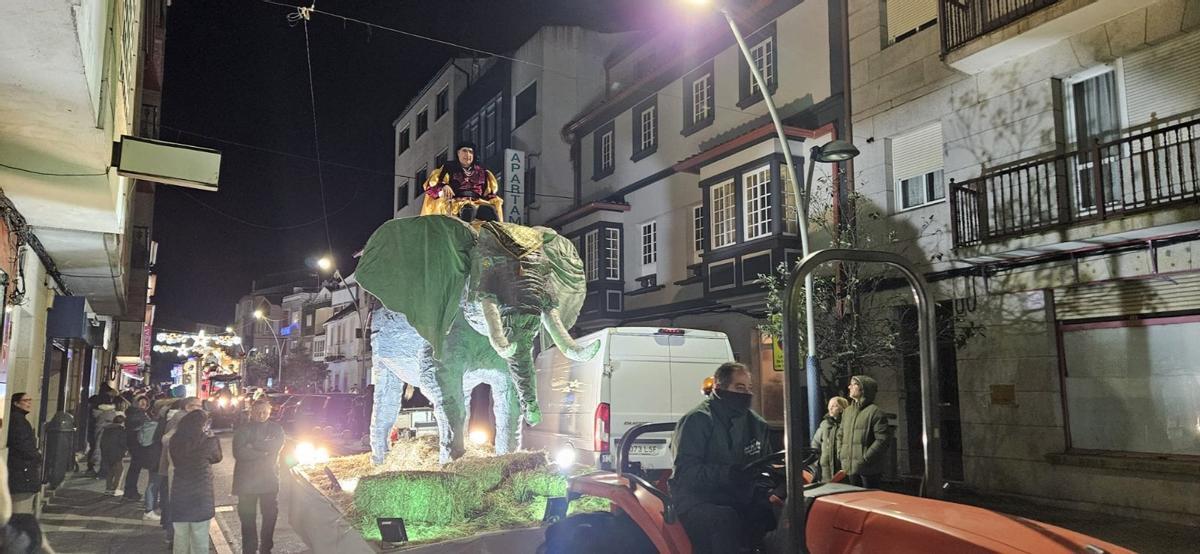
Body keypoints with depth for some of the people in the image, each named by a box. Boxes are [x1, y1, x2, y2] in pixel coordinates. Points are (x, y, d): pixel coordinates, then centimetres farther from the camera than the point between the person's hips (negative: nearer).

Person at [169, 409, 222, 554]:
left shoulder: (175, 440, -3)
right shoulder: (208, 441, -12)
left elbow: (174, 460, 11)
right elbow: (217, 457, 7)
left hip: (179, 492, 3)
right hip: (200, 494, -3)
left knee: (180, 536, 16)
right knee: (200, 537, 7)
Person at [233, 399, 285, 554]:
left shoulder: (276, 429, 7)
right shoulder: (243, 429, 2)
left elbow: (276, 446, -12)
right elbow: (239, 452, -12)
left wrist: (253, 446, -14)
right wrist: (264, 452, -13)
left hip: (270, 479, 1)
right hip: (246, 479, -1)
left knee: (270, 515, 8)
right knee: (247, 517, 3)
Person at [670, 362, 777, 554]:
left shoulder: (756, 424, 13)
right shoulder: (697, 420, -7)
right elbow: (685, 472, -16)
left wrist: (770, 492, -3)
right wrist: (726, 473, -30)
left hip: (741, 501, 6)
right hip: (697, 501, -5)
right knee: (725, 519, -35)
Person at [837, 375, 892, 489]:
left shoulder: (875, 411, -9)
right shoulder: (847, 411, 15)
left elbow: (882, 439, -14)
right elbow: (841, 435, 23)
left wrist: (865, 459, -17)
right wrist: (840, 454, 8)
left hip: (868, 468, -7)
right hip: (849, 468, 7)